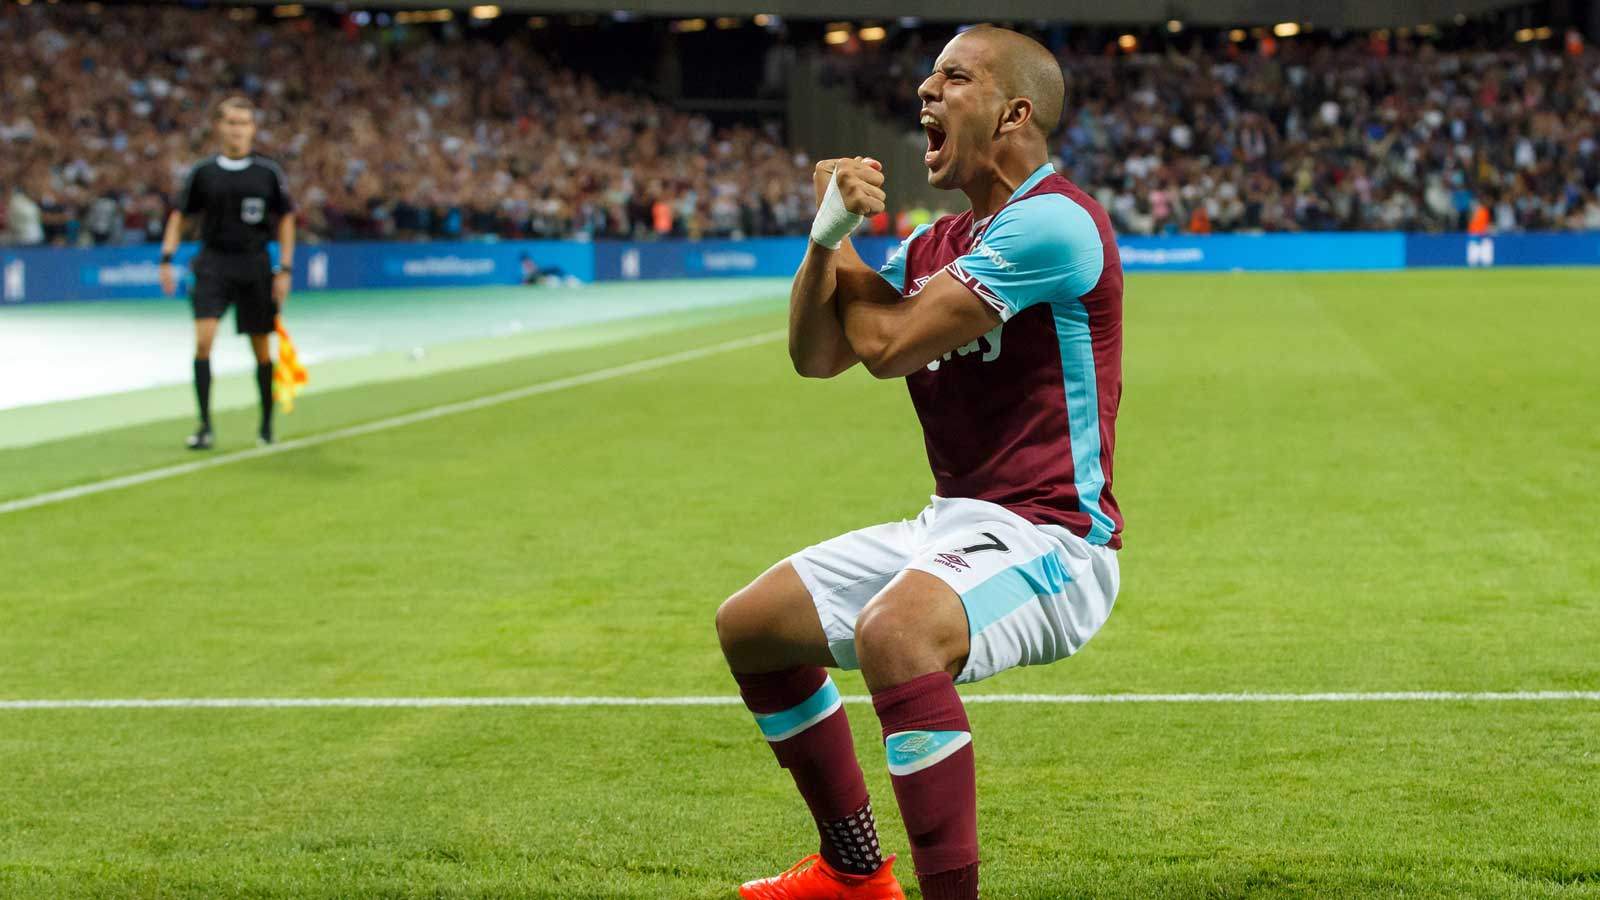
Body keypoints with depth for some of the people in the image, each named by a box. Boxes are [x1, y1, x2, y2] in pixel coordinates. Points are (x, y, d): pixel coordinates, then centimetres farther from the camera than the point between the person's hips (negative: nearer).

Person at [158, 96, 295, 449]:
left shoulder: (269, 173, 0)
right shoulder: (202, 172, 1)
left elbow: (285, 219, 6)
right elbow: (179, 215, 7)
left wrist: (285, 270, 0)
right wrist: (167, 258, -4)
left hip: (255, 266, 0)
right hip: (212, 264, 0)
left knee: (262, 349, 7)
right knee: (203, 340, -16)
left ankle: (267, 424, 23)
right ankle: (205, 425, -11)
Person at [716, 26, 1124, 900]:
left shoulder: (1051, 222, -17)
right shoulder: (937, 242, 12)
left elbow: (886, 345, -19)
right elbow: (815, 354, 8)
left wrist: (846, 247, 1)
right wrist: (827, 235, -9)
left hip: (1047, 540, -10)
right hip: (954, 525, 10)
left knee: (893, 628, -39)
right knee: (749, 626, 16)